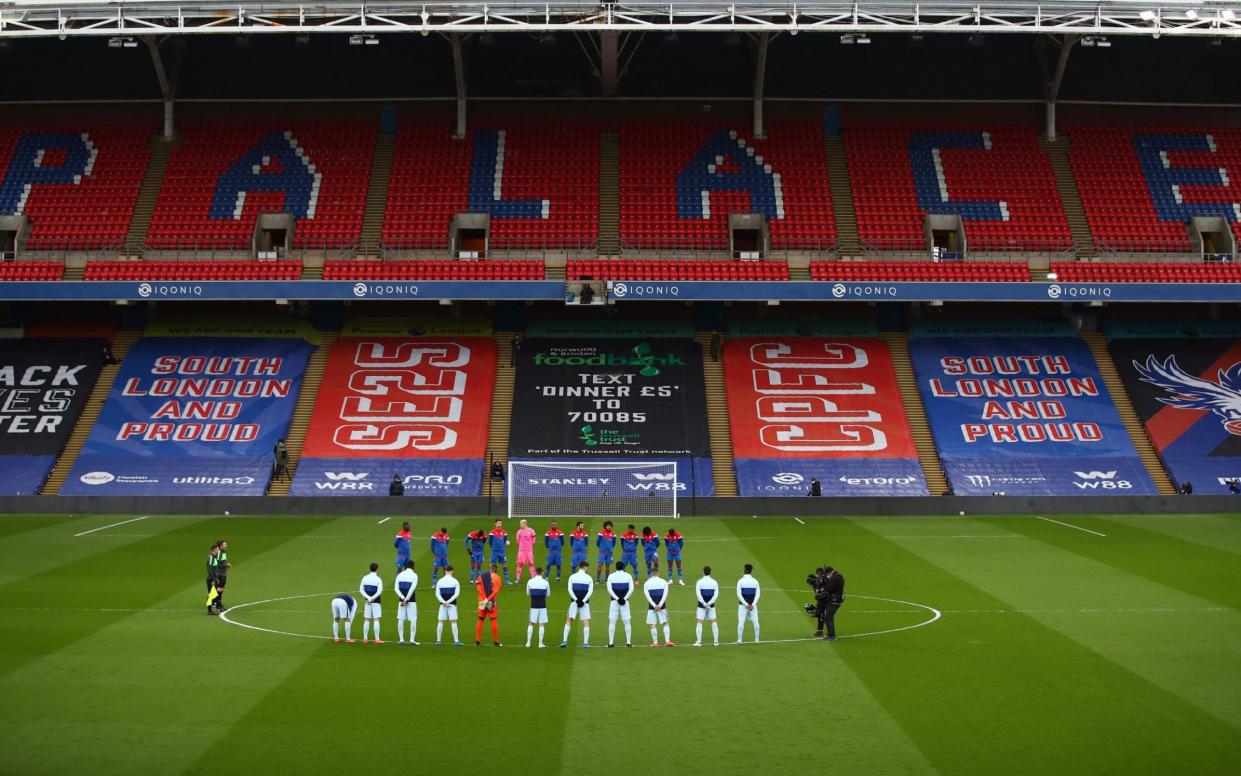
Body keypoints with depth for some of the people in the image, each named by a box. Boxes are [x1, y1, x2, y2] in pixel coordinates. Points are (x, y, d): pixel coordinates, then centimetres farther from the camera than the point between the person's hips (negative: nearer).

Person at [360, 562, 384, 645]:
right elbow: (379, 592, -18)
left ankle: (365, 638, 12)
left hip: (367, 601, 4)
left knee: (367, 620, 10)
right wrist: (372, 598, -12)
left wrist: (368, 598, -7)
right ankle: (377, 639, -3)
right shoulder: (378, 579, -10)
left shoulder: (365, 578, 4)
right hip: (376, 601, -4)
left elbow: (361, 589, 0)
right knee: (376, 620, -2)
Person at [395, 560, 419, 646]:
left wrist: (403, 598, -4)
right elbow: (412, 589, -15)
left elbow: (396, 588, 2)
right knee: (413, 620, 2)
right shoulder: (414, 575, -5)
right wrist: (407, 599, -11)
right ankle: (412, 640, -1)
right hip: (411, 600, -4)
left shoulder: (400, 575, 8)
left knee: (401, 620, 8)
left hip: (401, 600, 4)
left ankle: (401, 640, 9)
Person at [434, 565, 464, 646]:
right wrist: (449, 601, -10)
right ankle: (456, 641, -3)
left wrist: (444, 602, -8)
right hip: (452, 604, -2)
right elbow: (456, 594, -9)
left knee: (440, 622, 8)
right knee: (453, 622, 0)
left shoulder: (440, 581, 5)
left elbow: (437, 594, -1)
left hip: (442, 604, 2)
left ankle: (438, 640, 9)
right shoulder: (455, 581, -1)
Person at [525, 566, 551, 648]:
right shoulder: (545, 582, -4)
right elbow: (548, 594, 7)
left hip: (533, 605, 1)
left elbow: (528, 593, 10)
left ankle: (528, 642, 10)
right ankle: (540, 643, 4)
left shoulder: (530, 582, -2)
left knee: (531, 623, 12)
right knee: (542, 624, 5)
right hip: (542, 606, -1)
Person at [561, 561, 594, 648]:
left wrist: (576, 600, -8)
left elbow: (570, 589, -4)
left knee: (569, 621, 7)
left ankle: (565, 641, 0)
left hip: (574, 602, 1)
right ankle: (586, 643, 1)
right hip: (585, 602, -1)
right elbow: (590, 591, -7)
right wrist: (583, 601, -11)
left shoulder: (572, 576, 4)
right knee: (586, 622, 5)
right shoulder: (589, 578, 2)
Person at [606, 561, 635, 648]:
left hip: (614, 601, 0)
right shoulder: (628, 576, 3)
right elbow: (631, 589, -4)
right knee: (627, 622, 7)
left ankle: (611, 643, 1)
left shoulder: (611, 576, 2)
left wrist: (617, 598, -8)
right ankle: (629, 642, 5)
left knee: (612, 622, 3)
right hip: (624, 601, 1)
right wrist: (624, 598, -7)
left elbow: (609, 589, -7)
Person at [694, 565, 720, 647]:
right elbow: (716, 595, -5)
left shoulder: (699, 582, -5)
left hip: (702, 605, -2)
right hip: (711, 605, 2)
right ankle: (716, 641, 10)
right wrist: (709, 603, -10)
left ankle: (698, 641, -2)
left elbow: (698, 594, -13)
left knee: (700, 622, 1)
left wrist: (704, 603, -12)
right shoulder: (714, 582, 3)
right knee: (714, 622, 10)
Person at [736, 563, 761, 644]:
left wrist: (746, 604, -10)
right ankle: (756, 639, 12)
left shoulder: (740, 581, -7)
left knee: (741, 622, 2)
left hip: (743, 604, -2)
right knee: (755, 621, 10)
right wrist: (752, 605, -7)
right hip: (753, 604, 2)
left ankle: (739, 640, 2)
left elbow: (739, 594, -11)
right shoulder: (755, 581, 2)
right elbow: (758, 594, -2)